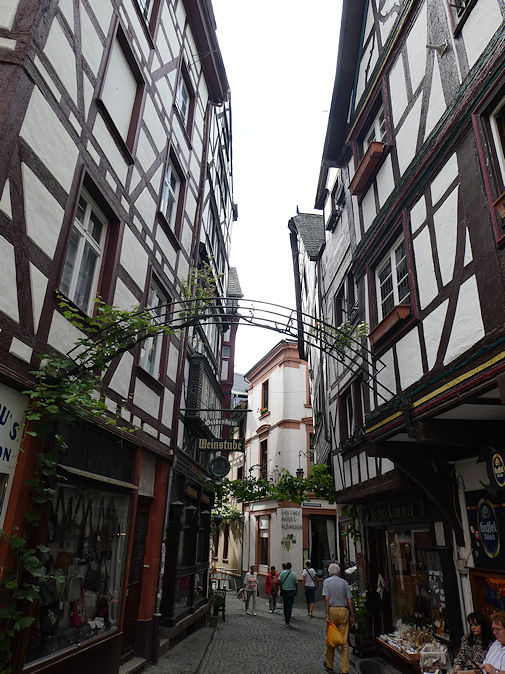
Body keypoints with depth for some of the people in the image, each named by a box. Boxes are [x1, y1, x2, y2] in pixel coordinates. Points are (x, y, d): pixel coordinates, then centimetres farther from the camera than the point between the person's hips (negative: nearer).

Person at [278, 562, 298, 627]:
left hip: (284, 591, 2)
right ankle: (288, 622, -2)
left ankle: (286, 620, 28)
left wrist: (281, 589, 0)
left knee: (285, 606, 17)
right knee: (289, 607, 1)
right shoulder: (293, 574, -6)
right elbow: (296, 584, -2)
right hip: (291, 591, -2)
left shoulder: (282, 573, -4)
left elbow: (279, 582, -12)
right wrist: (296, 591, 12)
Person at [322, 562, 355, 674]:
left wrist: (327, 614, -9)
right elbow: (349, 601, 3)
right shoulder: (344, 582, 7)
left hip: (332, 610, -1)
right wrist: (352, 616, 7)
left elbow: (326, 599, -8)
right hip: (344, 611, 2)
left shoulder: (326, 581, 2)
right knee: (344, 641, 5)